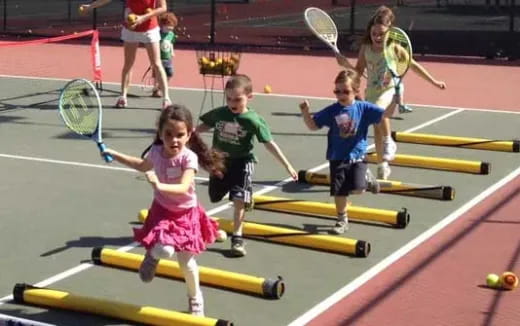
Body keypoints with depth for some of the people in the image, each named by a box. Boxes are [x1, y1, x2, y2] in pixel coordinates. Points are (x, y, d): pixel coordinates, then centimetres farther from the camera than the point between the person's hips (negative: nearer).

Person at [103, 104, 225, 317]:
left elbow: (183, 188, -36)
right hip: (162, 211, 2)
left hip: (186, 214, -2)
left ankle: (195, 297, 35)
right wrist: (114, 155, 18)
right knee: (165, 250, -24)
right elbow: (143, 166, 16)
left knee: (186, 261, 9)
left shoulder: (189, 157, -23)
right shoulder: (156, 152, -9)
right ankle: (153, 254, 15)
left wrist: (160, 186, -52)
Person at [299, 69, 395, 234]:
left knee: (357, 189, -15)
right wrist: (305, 112, -16)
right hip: (337, 158, 1)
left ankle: (367, 177, 21)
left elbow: (385, 114, -10)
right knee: (339, 191, 2)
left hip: (357, 156, -1)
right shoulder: (331, 111, -4)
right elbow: (313, 126, 1)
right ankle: (342, 221, 22)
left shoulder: (363, 108, -6)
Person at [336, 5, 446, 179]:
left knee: (379, 109, -37)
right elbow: (359, 72, 6)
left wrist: (434, 82, 5)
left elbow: (413, 65, 0)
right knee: (377, 129, 11)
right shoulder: (366, 48, -3)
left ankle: (389, 141, -16)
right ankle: (383, 165, 27)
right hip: (372, 91, 4)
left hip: (390, 89, -4)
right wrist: (346, 64, -13)